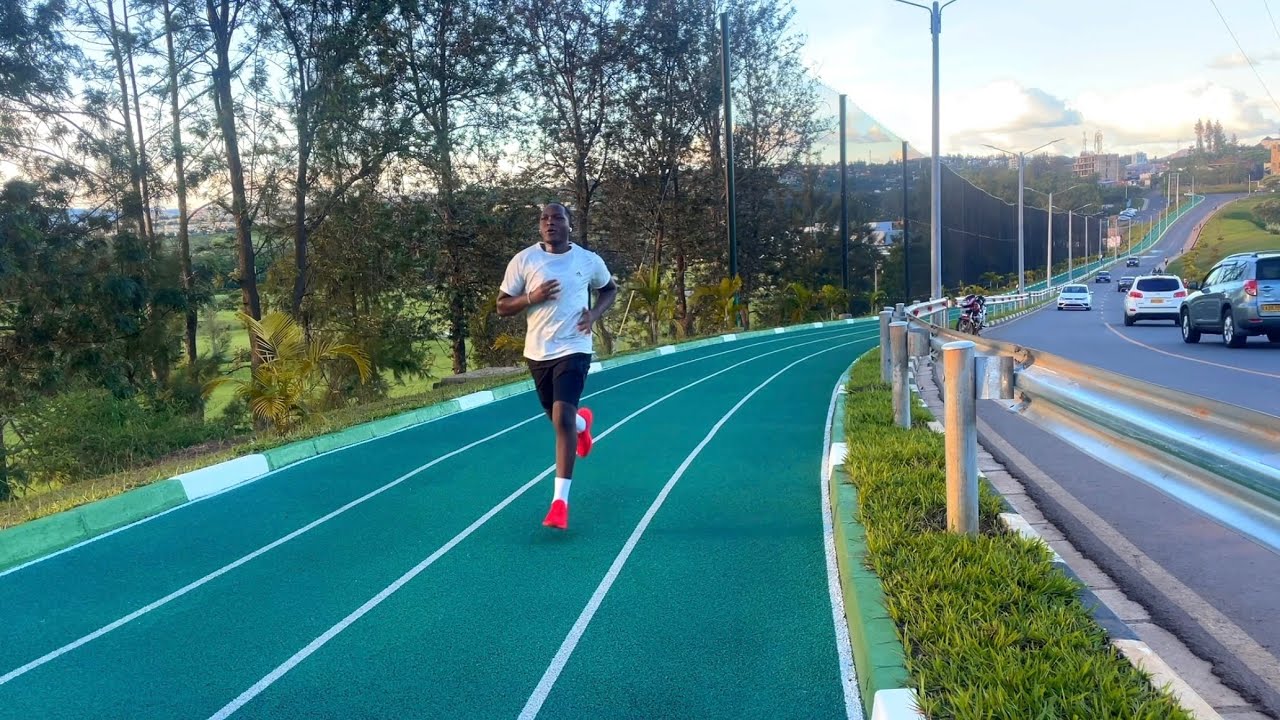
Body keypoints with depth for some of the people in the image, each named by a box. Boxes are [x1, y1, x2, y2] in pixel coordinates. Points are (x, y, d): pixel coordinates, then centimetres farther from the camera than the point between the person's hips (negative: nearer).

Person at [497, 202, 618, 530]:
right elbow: (502, 306, -1)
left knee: (562, 417, -17)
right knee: (559, 417, 17)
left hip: (573, 349, -2)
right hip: (538, 351, 3)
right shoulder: (523, 260, -4)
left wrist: (595, 313, -4)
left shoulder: (589, 260, -3)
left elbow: (610, 289, 17)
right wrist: (532, 298, -20)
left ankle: (560, 501, -11)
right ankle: (583, 421, 58)